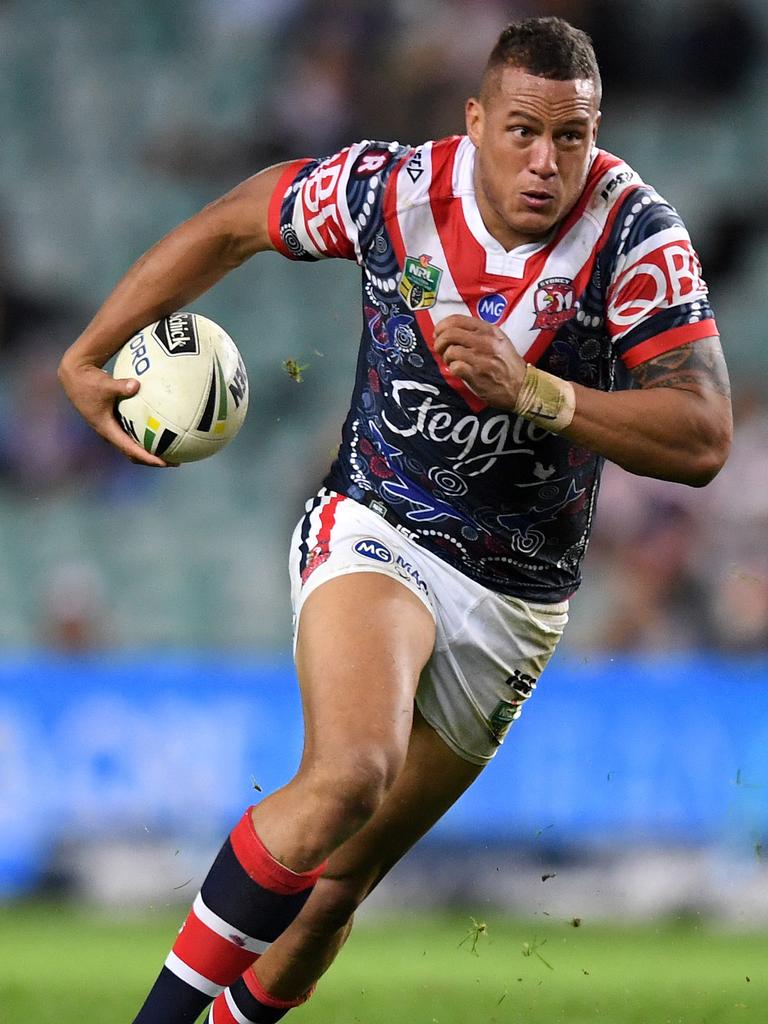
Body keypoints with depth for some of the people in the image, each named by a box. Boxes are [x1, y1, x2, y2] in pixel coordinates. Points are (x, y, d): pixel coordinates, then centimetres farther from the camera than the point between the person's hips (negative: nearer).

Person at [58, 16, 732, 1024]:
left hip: (515, 603, 2)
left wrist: (531, 391, -33)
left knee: (337, 883, 6)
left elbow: (702, 440, -22)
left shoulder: (636, 234, -16)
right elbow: (227, 226, 6)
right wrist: (87, 359, 10)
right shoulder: (392, 187, -12)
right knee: (349, 775, -31)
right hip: (377, 535, -1)